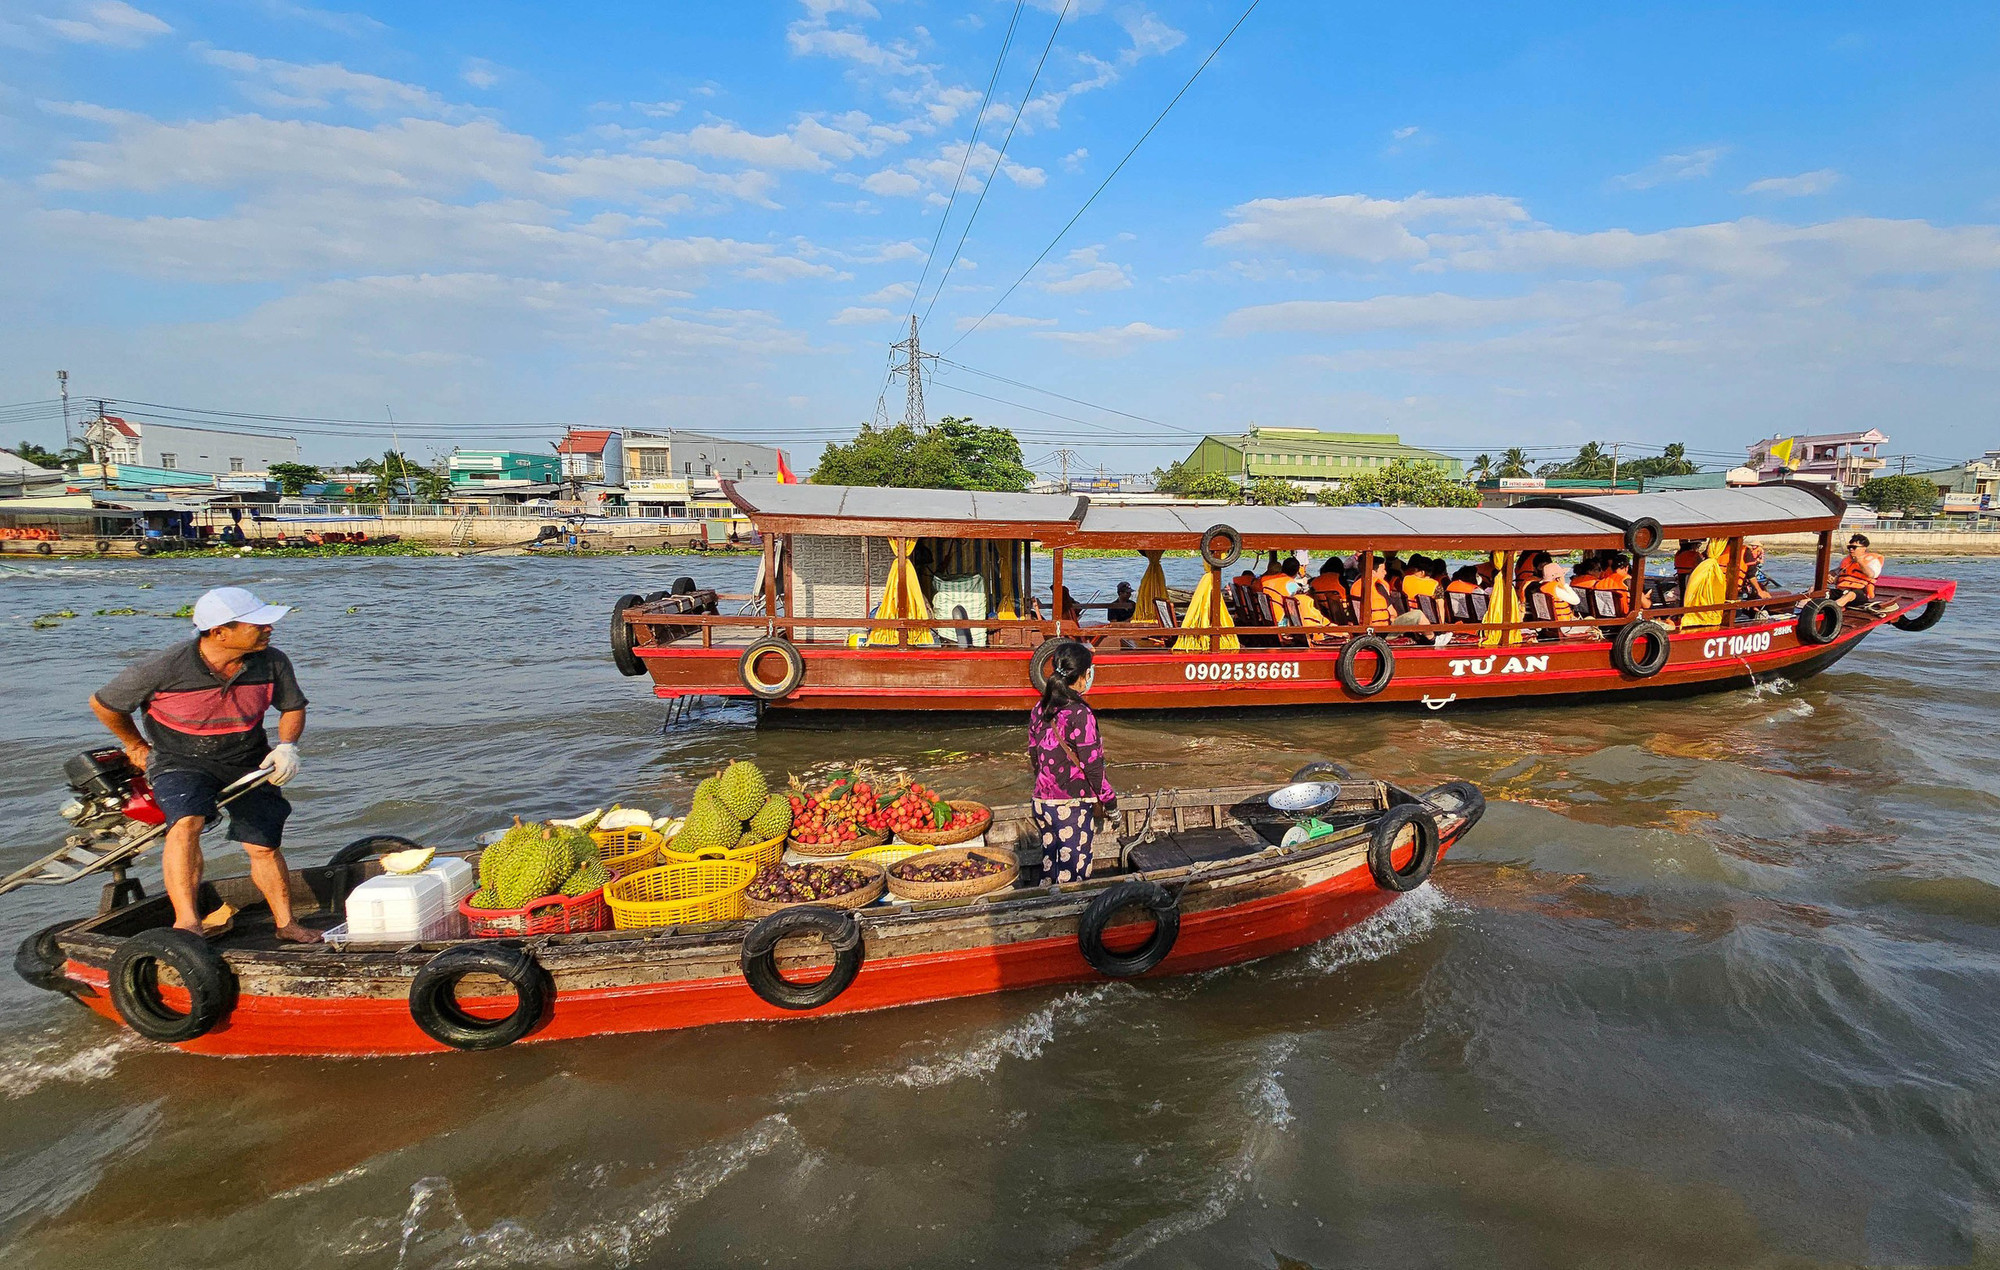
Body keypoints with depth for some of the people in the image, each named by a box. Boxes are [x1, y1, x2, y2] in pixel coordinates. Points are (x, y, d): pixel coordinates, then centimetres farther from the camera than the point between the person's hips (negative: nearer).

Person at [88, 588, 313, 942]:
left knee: (264, 845, 4)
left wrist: (287, 746, -10)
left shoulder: (272, 663, -13)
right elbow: (103, 704, -5)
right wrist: (136, 746, 9)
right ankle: (186, 922, -31)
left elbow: (293, 707, 7)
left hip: (248, 762, 3)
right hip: (181, 761, -3)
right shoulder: (166, 668, -24)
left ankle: (286, 923, 20)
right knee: (187, 822, -31)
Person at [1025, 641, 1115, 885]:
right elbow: (1092, 766, -16)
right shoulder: (1079, 714, -19)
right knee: (1073, 874, 5)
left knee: (1048, 867, 18)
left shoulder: (1039, 710, 2)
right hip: (1074, 807, -7)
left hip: (1042, 802, 7)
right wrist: (1110, 803, -5)